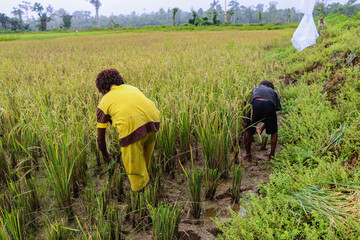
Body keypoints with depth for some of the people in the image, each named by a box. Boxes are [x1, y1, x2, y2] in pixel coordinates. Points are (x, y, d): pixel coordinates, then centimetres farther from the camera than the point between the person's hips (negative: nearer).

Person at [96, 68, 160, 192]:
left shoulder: (103, 104, 21)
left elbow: (100, 139, 27)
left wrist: (106, 155, 47)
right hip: (153, 122, 6)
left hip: (131, 127, -5)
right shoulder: (132, 88, 32)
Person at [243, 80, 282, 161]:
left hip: (256, 103, 0)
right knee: (274, 132, 24)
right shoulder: (274, 92, 38)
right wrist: (262, 128, 39)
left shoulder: (256, 89, 42)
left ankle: (248, 154, 31)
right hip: (269, 104, 0)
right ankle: (272, 155, 30)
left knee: (249, 131, 20)